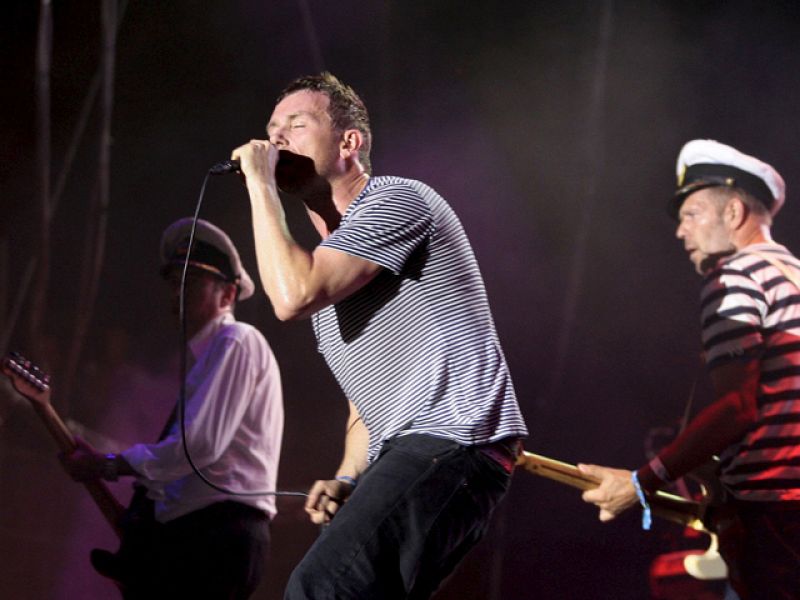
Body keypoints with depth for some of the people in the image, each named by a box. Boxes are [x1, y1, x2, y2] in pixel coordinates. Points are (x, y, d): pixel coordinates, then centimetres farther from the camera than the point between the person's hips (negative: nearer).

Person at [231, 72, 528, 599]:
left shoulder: (396, 201, -4)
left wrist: (260, 185, -7)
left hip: (452, 441, -10)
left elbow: (292, 298, -19)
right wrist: (346, 480, 10)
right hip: (405, 456, 10)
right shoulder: (325, 257, 26)